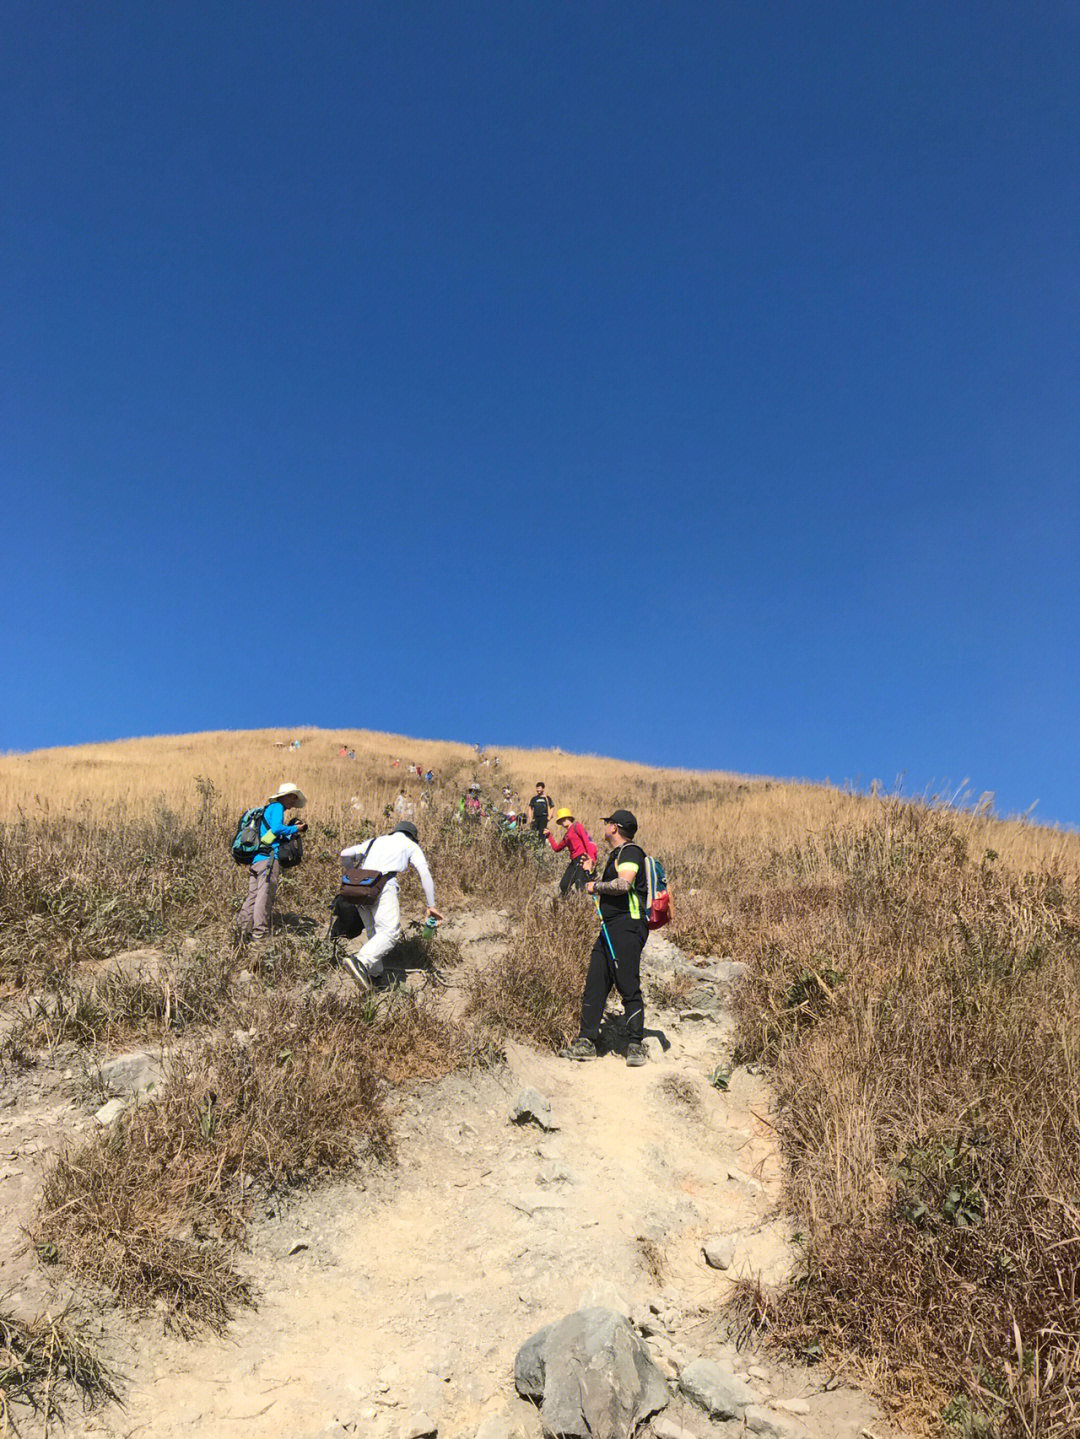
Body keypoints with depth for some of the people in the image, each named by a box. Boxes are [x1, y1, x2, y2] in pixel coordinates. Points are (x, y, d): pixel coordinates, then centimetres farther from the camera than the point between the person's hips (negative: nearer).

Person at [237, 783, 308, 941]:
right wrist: (295, 829, -2)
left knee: (253, 896, 8)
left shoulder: (267, 810, 28)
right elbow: (276, 828, -16)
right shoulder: (276, 807, 0)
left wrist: (294, 827, 20)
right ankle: (260, 934, -10)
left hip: (256, 859, 9)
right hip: (269, 858, -9)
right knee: (265, 897, -9)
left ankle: (243, 930, 8)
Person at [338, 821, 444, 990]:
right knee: (390, 932, -15)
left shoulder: (375, 841, 33)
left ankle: (375, 976, 13)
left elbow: (345, 855, 23)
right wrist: (431, 906, 10)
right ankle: (360, 962, -36)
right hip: (383, 885, -6)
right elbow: (425, 875, 11)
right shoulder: (411, 846, 22)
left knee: (374, 933, 16)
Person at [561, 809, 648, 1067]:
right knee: (594, 985, 6)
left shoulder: (630, 852, -8)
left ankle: (636, 1046, -4)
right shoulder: (616, 855, 23)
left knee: (629, 989, -9)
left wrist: (597, 886, -11)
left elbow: (624, 884, -24)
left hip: (627, 927, -10)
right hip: (609, 929, 10)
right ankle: (586, 1042, 8)